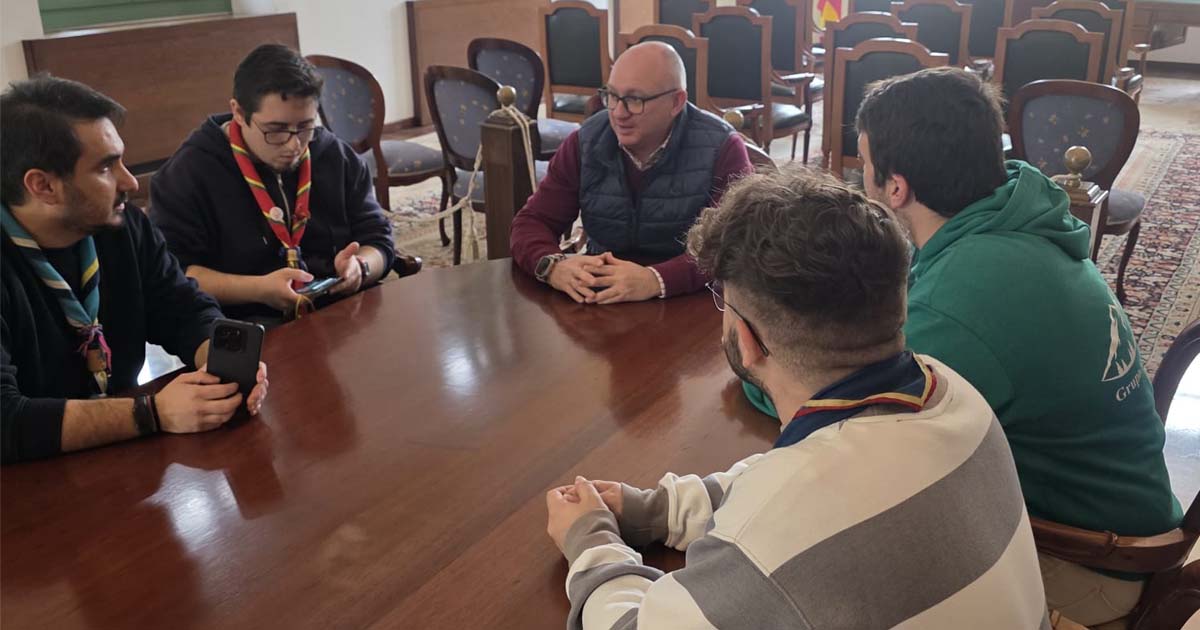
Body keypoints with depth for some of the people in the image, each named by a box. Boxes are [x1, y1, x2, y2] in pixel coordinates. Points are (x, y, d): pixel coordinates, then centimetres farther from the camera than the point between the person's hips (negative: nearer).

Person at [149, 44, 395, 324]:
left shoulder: (339, 158, 10)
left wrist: (359, 268, -9)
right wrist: (259, 289, -21)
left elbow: (378, 239, 14)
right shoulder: (188, 172, -3)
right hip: (243, 330, -3)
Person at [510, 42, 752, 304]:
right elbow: (532, 222, 0)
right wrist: (553, 265, -23)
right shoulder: (585, 144, 1)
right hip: (600, 305, 2)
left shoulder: (721, 149, -9)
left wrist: (657, 280, -34)